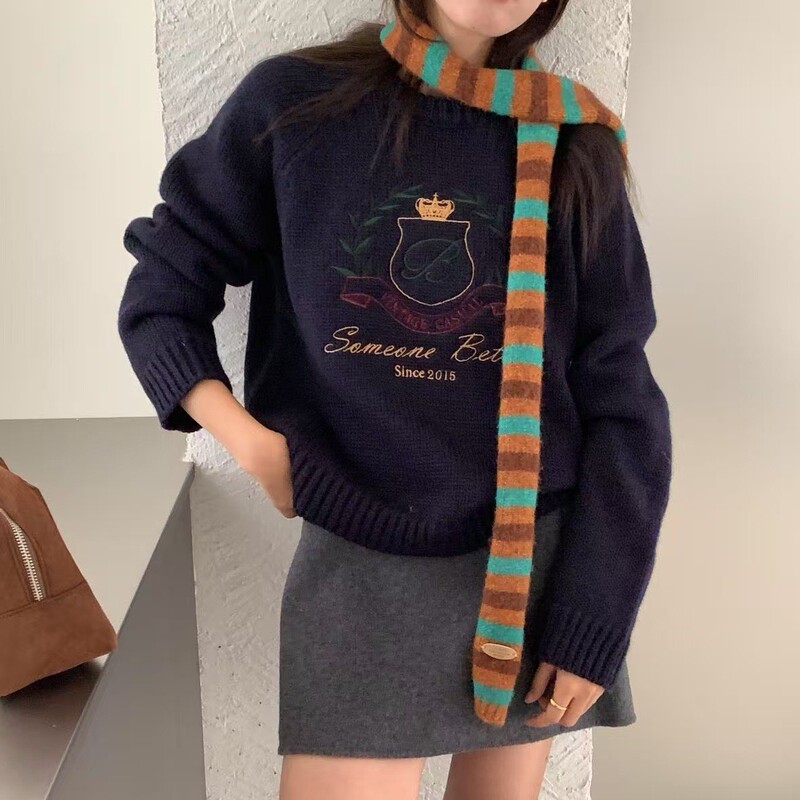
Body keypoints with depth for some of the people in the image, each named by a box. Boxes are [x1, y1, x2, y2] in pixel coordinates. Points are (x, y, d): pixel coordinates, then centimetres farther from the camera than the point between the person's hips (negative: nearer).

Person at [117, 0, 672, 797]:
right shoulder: (291, 104, -3)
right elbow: (163, 292, 4)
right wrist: (246, 440, -12)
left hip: (537, 556, 2)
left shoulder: (575, 149, 0)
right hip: (359, 556, -2)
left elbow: (619, 405, -1)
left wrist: (592, 623, -4)